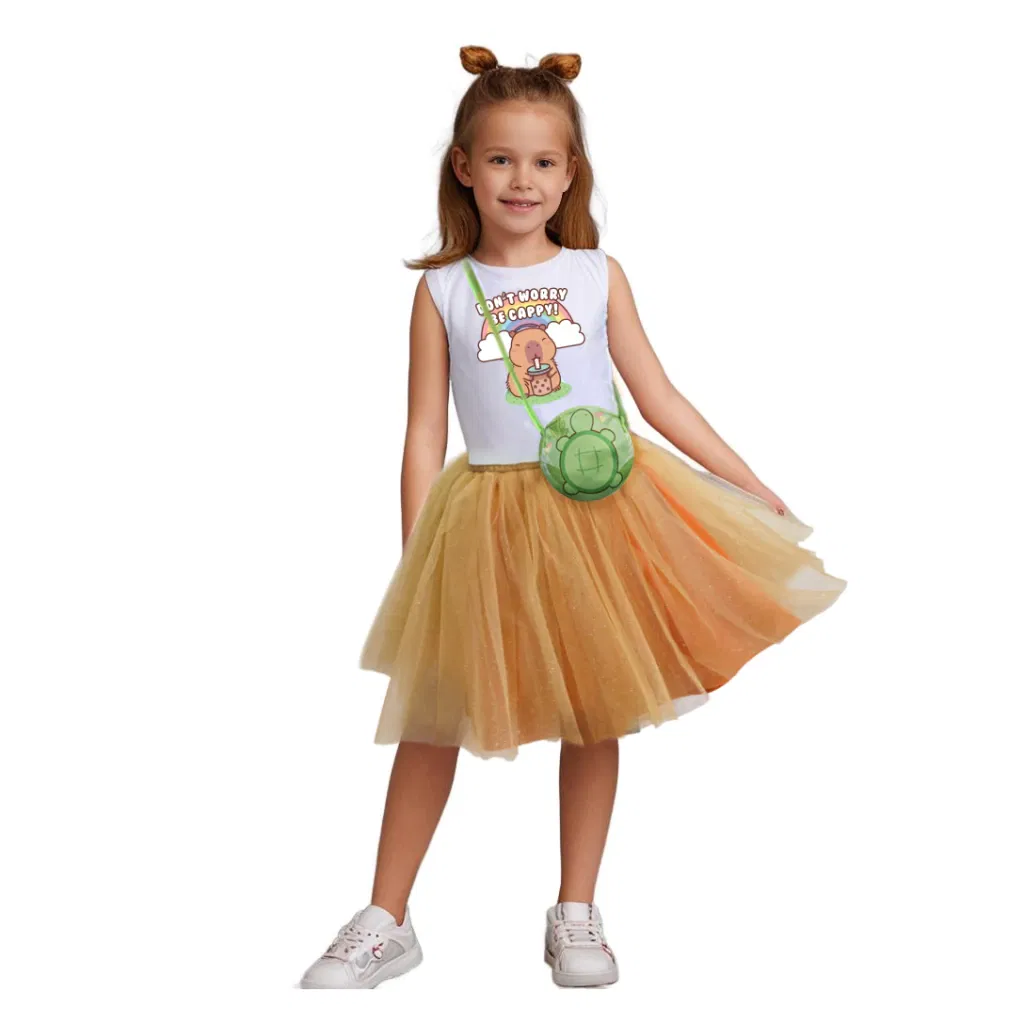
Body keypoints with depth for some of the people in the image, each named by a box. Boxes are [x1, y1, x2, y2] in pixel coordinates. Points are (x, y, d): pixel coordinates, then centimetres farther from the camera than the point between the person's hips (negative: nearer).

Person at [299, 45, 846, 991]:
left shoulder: (597, 275, 2)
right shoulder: (442, 291, 0)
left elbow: (658, 396, 6)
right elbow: (425, 434, 0)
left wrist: (753, 486, 4)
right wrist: (412, 564, -4)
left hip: (599, 513, 1)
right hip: (486, 520, -1)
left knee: (594, 712, 8)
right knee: (432, 715, 3)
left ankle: (576, 914, 23)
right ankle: (386, 923, 16)